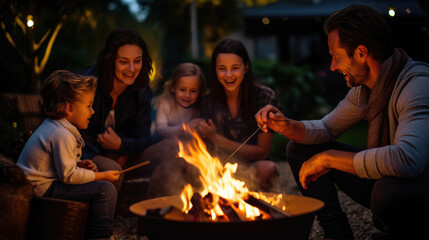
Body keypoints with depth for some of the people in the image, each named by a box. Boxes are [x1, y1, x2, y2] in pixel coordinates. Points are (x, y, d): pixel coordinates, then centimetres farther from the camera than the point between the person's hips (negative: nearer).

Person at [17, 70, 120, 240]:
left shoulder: (51, 126, 10)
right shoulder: (61, 135, -23)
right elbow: (68, 175, -23)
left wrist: (78, 164, 7)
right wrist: (102, 176, -15)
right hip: (43, 188, -11)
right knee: (106, 190, -19)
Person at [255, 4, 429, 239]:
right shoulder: (362, 89, 0)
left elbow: (406, 160, -42)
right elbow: (326, 128, 13)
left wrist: (327, 158, -31)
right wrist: (286, 126, -9)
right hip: (382, 178, 8)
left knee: (390, 190, -43)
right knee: (299, 148, 5)